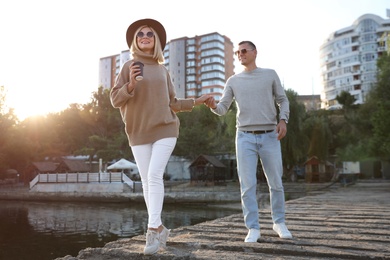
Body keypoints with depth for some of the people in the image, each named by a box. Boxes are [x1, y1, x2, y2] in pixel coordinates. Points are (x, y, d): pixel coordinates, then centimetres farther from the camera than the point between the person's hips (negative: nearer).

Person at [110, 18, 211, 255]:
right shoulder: (129, 67, 3)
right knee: (147, 181, 2)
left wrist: (195, 102, 15)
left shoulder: (163, 70, 11)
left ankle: (153, 230, -12)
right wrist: (130, 84, -19)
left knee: (155, 176, -15)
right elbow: (115, 100, -2)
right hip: (139, 133, 0)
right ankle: (160, 228, 16)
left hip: (165, 129, 0)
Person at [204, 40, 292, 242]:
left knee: (275, 183, 6)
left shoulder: (270, 74, 9)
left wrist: (283, 120, -10)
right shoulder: (233, 81, 10)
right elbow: (223, 109, 3)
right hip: (245, 137, 0)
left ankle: (279, 222, 26)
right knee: (248, 185, -5)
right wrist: (213, 105, -21)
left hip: (270, 136, 0)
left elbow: (282, 100, 10)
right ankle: (253, 228, 4)